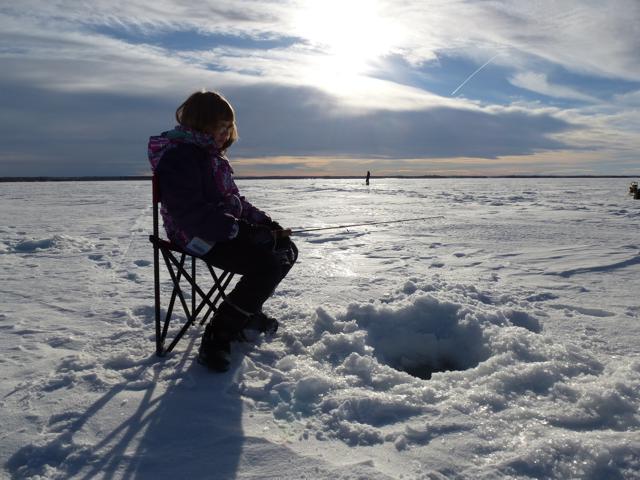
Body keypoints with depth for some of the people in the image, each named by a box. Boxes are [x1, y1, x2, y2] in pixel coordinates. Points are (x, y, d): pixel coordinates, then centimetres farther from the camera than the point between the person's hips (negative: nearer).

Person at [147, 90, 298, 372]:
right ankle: (215, 342, -17)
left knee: (287, 250, 8)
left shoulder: (211, 153, 16)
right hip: (199, 236, -10)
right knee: (267, 265, -25)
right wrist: (240, 230, -30)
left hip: (230, 229, 10)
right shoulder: (179, 155, -16)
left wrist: (263, 221, 7)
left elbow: (233, 199, 21)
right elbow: (192, 213, -27)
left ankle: (248, 311, 23)